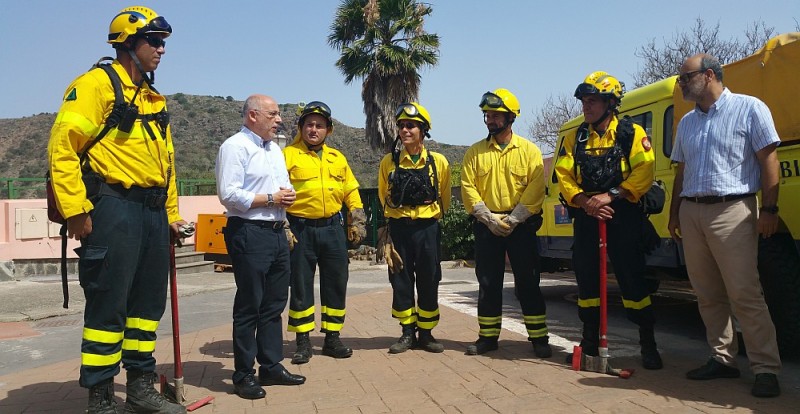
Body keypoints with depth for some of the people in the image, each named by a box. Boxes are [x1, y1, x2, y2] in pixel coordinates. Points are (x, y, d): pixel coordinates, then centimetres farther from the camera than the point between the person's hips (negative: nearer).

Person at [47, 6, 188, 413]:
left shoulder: (154, 99, 20)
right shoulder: (96, 84, -6)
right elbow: (62, 146, -14)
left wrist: (171, 213, 19)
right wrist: (75, 211, -18)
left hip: (153, 213, 9)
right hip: (113, 210, -8)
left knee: (148, 303, 13)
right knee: (108, 306, -2)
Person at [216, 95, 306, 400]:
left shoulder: (275, 149, 19)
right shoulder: (234, 146, -9)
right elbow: (228, 194, -18)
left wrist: (288, 195, 1)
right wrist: (271, 199, -13)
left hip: (277, 233, 8)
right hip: (250, 234, -8)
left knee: (274, 305, 13)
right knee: (248, 307, -1)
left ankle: (271, 366, 24)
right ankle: (244, 375, 10)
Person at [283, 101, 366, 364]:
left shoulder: (337, 158, 13)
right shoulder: (289, 155, -1)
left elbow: (351, 192, 18)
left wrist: (357, 222, 10)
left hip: (332, 229, 4)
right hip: (301, 230, -4)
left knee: (336, 284, 7)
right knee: (301, 286, 2)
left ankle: (332, 338, 20)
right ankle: (303, 342, 14)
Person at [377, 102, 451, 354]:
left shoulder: (439, 162, 0)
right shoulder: (389, 162, 2)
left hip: (428, 228, 0)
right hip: (398, 229, 1)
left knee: (429, 283, 4)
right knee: (401, 283, 4)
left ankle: (426, 334, 17)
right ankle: (407, 333, 16)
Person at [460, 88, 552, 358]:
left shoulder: (529, 150, 1)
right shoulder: (475, 152, 7)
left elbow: (535, 188, -7)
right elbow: (468, 188, 0)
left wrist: (513, 220, -15)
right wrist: (489, 218, -10)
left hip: (521, 224, -2)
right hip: (486, 225, 2)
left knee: (528, 282, 1)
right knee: (488, 283, 7)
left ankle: (539, 337, 10)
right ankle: (488, 336, 17)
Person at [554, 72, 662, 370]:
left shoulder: (632, 133, 1)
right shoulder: (575, 139, 11)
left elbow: (643, 172, -10)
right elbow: (564, 175, 1)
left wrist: (610, 195, -20)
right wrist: (584, 200, -15)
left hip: (623, 215, -4)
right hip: (585, 216, 4)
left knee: (633, 278, -2)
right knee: (586, 278, 9)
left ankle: (648, 345, 10)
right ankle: (590, 342, 22)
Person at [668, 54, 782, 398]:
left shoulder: (749, 108, 0)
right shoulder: (687, 122, 18)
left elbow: (768, 159, -4)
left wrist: (769, 209, -10)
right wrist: (674, 213, 17)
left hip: (732, 211, -6)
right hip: (691, 212, 6)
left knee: (745, 294, -8)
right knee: (707, 295, 8)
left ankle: (766, 369, 0)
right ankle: (722, 359, 18)